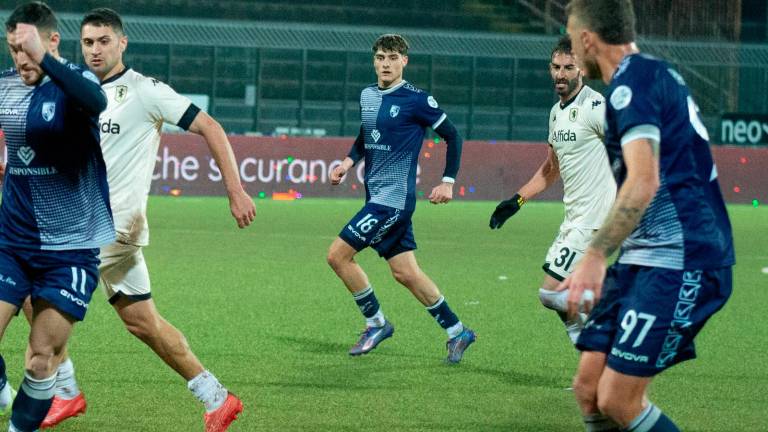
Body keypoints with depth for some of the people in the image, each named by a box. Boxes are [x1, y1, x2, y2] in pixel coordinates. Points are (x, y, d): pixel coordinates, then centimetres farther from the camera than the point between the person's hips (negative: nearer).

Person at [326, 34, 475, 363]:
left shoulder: (416, 100, -11)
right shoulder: (367, 96, 11)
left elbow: (452, 136, -5)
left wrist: (448, 181, -8)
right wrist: (349, 161, 9)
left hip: (394, 197, -7)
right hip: (378, 196, 7)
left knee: (338, 255, -11)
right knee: (405, 272, 8)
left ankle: (376, 323, 4)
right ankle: (457, 332, 16)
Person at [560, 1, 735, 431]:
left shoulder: (632, 83, -12)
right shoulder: (659, 74, 18)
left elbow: (643, 182, -24)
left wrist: (594, 257, -26)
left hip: (678, 262, -10)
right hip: (643, 261, 10)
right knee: (590, 388, 5)